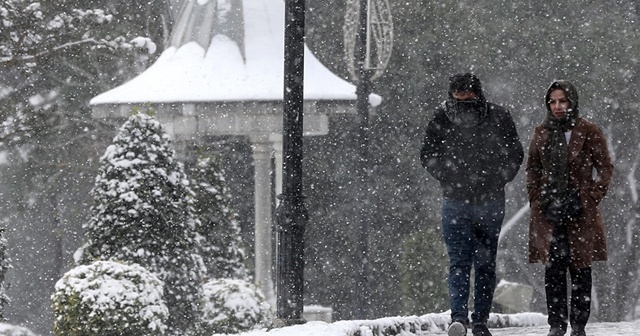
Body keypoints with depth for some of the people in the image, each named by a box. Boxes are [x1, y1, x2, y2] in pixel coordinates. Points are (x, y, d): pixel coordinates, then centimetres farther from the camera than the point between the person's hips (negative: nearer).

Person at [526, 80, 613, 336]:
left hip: (580, 209, -2)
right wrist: (536, 199, 6)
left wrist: (592, 198, -5)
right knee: (553, 268, -1)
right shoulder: (541, 133, 11)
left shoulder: (588, 132, 1)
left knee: (580, 268, -1)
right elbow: (532, 169, 18)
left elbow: (605, 168, 4)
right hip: (549, 210, 3)